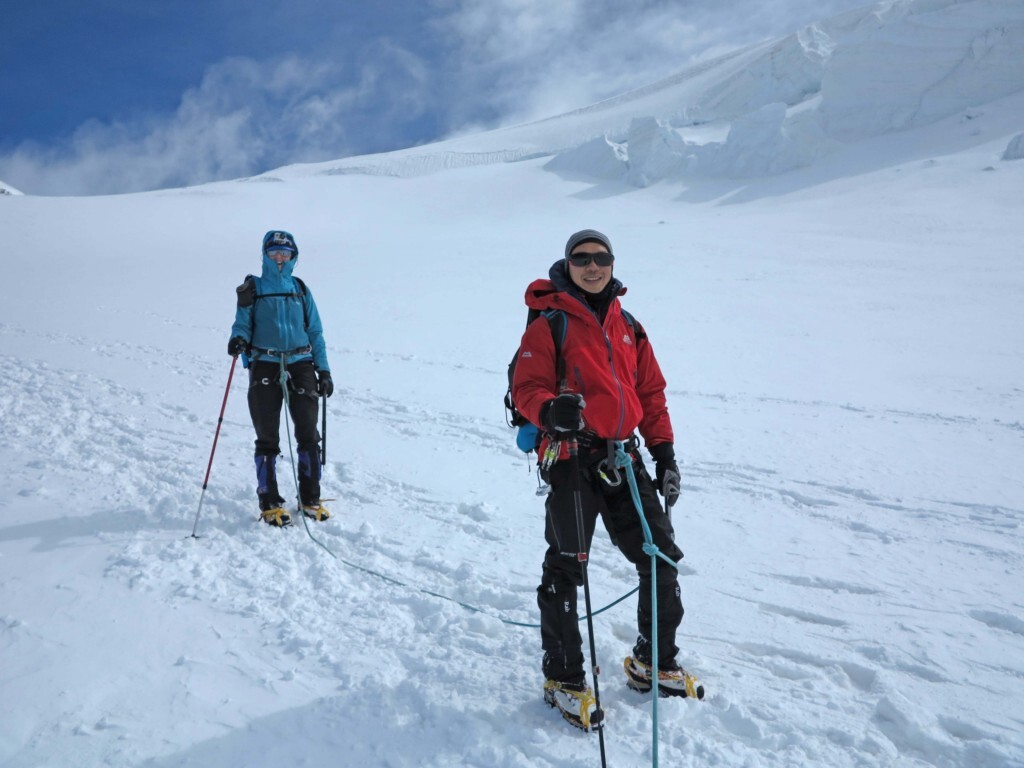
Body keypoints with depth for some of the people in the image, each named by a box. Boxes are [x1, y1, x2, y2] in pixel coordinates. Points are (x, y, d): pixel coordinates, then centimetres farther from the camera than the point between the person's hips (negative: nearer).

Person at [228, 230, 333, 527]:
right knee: (267, 437, 1)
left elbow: (315, 332, 14)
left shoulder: (301, 290, 13)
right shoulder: (253, 288, 7)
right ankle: (269, 502, 10)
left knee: (308, 434, 0)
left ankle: (310, 499, 11)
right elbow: (243, 324, 3)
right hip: (265, 367, -2)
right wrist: (238, 339, -21)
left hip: (301, 366, 2)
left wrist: (324, 370, 8)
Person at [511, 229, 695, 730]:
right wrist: (549, 411, -33)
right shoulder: (549, 324, -3)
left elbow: (651, 392, 16)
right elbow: (527, 387, -11)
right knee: (565, 570, 1)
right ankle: (564, 679, 18)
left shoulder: (628, 327, 14)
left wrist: (664, 452, 10)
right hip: (571, 458, -6)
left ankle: (654, 662, 29)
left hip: (624, 458, 6)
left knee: (662, 559, 10)